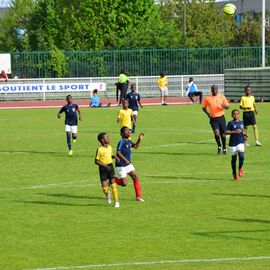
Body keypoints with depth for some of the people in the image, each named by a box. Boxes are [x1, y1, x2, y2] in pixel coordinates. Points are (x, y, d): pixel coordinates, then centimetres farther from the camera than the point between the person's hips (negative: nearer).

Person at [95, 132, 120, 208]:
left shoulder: (110, 147, 4)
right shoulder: (99, 150, -13)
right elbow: (96, 161, -12)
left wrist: (115, 157, 1)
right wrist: (105, 165, -22)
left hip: (110, 167, 4)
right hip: (103, 168, -4)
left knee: (113, 184, -4)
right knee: (104, 187, -5)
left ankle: (116, 201, 4)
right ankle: (107, 194, 31)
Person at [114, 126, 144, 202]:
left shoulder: (129, 141, 5)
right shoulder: (122, 142, -19)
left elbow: (135, 146, 21)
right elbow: (118, 152, -24)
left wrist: (139, 140, 5)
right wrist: (125, 160, -32)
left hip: (128, 164, 8)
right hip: (121, 166, -8)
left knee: (135, 177, 0)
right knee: (124, 183, -7)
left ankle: (138, 196, 6)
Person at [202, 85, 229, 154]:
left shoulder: (221, 97, 3)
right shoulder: (207, 98, 0)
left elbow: (227, 106, 6)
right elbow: (203, 107, 12)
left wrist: (224, 106, -18)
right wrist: (207, 113, -4)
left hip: (221, 117, 1)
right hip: (213, 118, -1)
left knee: (223, 133, 6)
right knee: (217, 133, -17)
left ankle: (224, 148, 27)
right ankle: (219, 146, 8)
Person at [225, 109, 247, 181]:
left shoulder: (241, 123, 8)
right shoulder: (231, 123, -7)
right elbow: (226, 132, -11)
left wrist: (243, 134, 4)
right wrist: (234, 132, -22)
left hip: (240, 142, 3)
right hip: (233, 143, -2)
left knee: (241, 157, -15)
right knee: (234, 158, 7)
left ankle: (240, 168, 15)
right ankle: (234, 173, 24)